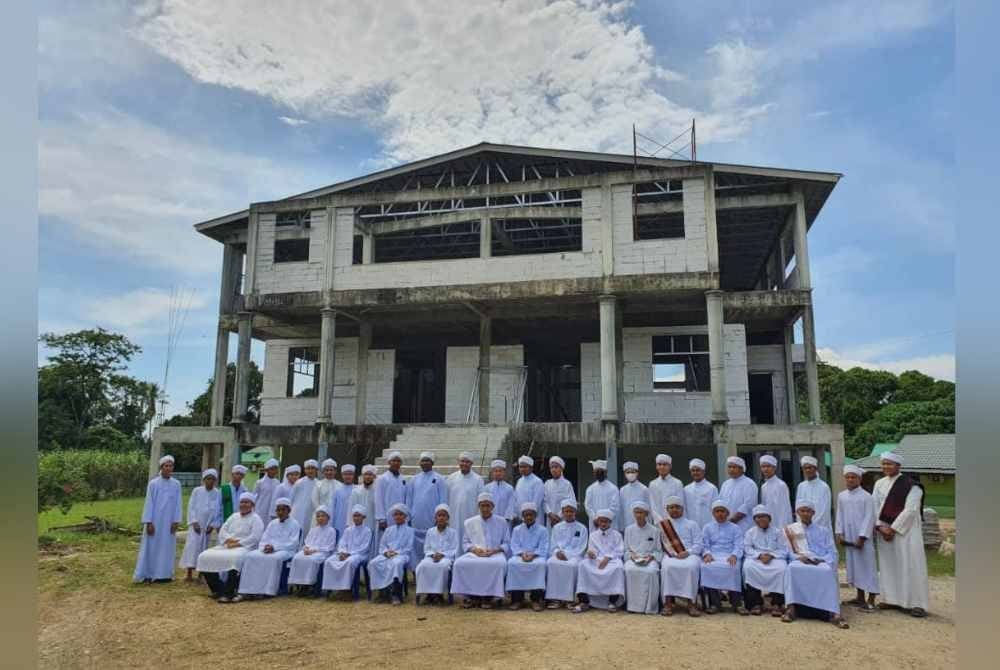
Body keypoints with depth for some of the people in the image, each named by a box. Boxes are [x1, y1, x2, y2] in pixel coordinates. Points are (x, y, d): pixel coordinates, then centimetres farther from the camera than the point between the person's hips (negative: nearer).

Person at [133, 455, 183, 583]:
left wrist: (176, 521, -3)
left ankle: (163, 574, 15)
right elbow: (148, 503, -6)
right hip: (155, 520, -3)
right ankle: (148, 575, 7)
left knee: (167, 547, 7)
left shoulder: (176, 484, 3)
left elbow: (178, 504, 4)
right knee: (152, 547, 1)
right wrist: (148, 522, -11)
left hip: (169, 521, 3)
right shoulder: (153, 483, -6)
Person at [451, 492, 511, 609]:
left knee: (500, 564, -37)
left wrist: (494, 550, -11)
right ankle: (471, 596, -16)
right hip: (474, 553, 2)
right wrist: (474, 549, -8)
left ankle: (488, 596, -23)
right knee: (460, 563, -30)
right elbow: (465, 543, 14)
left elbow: (506, 543, 8)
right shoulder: (470, 522, 17)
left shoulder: (502, 522, 12)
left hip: (495, 553, -2)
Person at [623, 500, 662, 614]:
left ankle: (649, 606, -27)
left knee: (651, 571, -37)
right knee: (630, 570, -35)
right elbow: (626, 549, 13)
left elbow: (659, 551, 8)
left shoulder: (654, 530, 9)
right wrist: (632, 555, -8)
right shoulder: (629, 529, 14)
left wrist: (651, 556, -11)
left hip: (650, 559, -1)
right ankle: (633, 604, -28)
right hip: (633, 559, 1)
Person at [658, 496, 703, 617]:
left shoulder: (692, 524, 18)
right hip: (670, 554, 0)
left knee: (691, 567, -35)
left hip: (690, 553, 0)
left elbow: (698, 544, 6)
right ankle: (668, 602, -30)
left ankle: (691, 602, -30)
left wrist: (687, 552, -13)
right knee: (667, 566, -34)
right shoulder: (663, 525, 20)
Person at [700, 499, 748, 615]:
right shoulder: (707, 527, 19)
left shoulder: (735, 528, 16)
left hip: (729, 556, -1)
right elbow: (704, 545, 10)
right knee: (707, 567, -33)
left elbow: (738, 546, 5)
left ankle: (736, 603, -25)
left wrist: (734, 555, -17)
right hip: (712, 555, 1)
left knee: (732, 568, -36)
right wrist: (707, 554, -13)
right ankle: (714, 603, -23)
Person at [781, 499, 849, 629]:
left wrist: (821, 560, -9)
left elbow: (832, 552, 13)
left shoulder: (824, 530, 24)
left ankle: (833, 614, -45)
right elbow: (788, 552, 11)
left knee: (828, 571, -36)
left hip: (821, 562, 1)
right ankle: (791, 608, -44)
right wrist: (799, 557, -10)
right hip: (799, 561, -1)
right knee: (792, 568, -38)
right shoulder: (790, 529, 21)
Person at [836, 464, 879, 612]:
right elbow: (839, 516, 10)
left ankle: (871, 600, 3)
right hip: (848, 538, 5)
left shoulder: (866, 497, -8)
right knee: (853, 565, 11)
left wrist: (862, 537, -15)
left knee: (867, 565, -2)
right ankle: (860, 597, 23)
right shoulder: (841, 496, 7)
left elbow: (869, 518, -11)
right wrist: (839, 533, 1)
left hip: (862, 538, -5)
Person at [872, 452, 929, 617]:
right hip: (884, 529, 5)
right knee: (888, 564, 7)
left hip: (906, 529, -5)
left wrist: (893, 529, -15)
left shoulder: (910, 485, -8)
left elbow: (910, 510, -15)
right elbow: (874, 507, 5)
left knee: (910, 564, -6)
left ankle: (917, 603, -1)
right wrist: (880, 527, -8)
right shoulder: (879, 484, 8)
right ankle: (892, 599, 15)